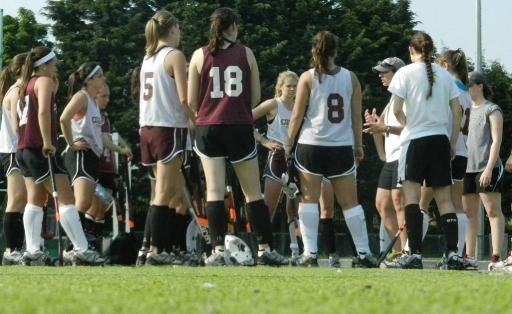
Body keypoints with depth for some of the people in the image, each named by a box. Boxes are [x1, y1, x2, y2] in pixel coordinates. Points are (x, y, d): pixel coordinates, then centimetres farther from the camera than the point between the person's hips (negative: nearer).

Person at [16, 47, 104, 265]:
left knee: (35, 201, 7)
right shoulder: (44, 81, -5)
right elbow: (43, 112, -20)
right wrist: (48, 142, -22)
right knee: (66, 199, -10)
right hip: (39, 149, -9)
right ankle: (81, 250, -15)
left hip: (23, 149, 9)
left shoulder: (27, 85, 19)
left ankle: (32, 251, -3)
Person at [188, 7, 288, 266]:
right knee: (253, 192, 7)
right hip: (239, 126, 0)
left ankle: (218, 250, -9)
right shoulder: (246, 54, 2)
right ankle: (264, 249, 7)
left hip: (208, 127, 0)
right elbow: (255, 98, 6)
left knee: (214, 191, -1)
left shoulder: (200, 55, 2)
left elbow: (191, 101, 3)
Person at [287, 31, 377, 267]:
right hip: (342, 148, 2)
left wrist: (288, 144, 6)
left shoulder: (308, 78, -3)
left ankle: (310, 253, -4)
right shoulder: (350, 78, 3)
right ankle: (364, 254, 6)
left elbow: (297, 116, -3)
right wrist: (358, 145, 14)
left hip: (311, 146, -2)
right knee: (350, 202, 7)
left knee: (309, 200, 4)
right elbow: (357, 116, 6)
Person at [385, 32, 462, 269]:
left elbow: (397, 109, -7)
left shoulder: (405, 73, -2)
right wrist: (453, 142, 13)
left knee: (411, 194, -5)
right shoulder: (444, 75, 9)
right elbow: (457, 112, 7)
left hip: (415, 140, -4)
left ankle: (414, 254, -14)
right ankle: (452, 253, -2)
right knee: (444, 198, 6)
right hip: (441, 140, 4)